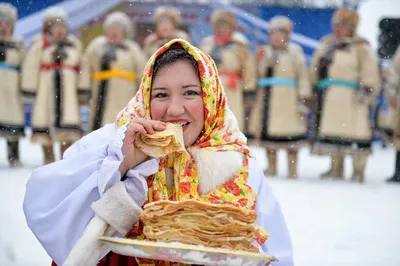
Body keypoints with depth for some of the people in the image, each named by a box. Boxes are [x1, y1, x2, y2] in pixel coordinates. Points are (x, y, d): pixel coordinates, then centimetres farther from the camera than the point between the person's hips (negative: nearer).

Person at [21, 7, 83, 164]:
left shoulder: (74, 44, 11)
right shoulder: (40, 45, -1)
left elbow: (80, 67, 15)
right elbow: (31, 67, 1)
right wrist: (30, 88, 0)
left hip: (67, 89, 2)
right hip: (46, 88, -2)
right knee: (46, 118, 2)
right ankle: (48, 159, 11)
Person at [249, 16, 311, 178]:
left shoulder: (294, 52, 1)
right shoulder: (265, 52, 16)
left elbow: (302, 75, -3)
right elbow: (259, 75, 25)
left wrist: (302, 98, -8)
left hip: (287, 98, -5)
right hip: (267, 98, 5)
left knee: (290, 134, -5)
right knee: (268, 132, 5)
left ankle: (292, 169, 3)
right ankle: (271, 167, 15)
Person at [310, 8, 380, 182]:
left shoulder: (361, 48, -3)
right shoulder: (327, 45, 17)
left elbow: (370, 72, -8)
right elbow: (316, 69, 24)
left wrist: (366, 89, -19)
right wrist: (314, 88, 20)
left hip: (351, 99, -7)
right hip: (330, 99, 7)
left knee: (355, 133, -7)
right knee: (332, 132, 10)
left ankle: (358, 171, 1)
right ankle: (336, 169, 20)